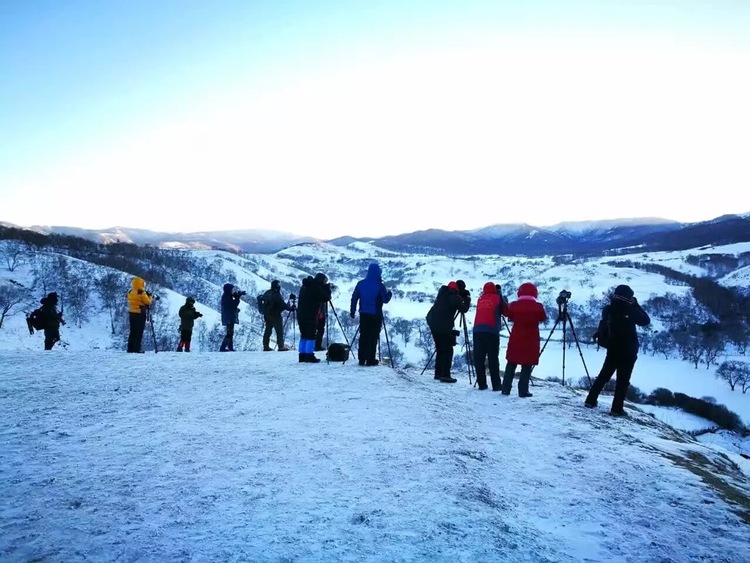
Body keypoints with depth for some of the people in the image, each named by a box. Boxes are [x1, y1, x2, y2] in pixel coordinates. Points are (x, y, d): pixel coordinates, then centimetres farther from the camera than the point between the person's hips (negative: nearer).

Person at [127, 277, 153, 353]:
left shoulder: (130, 292, 8)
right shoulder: (141, 292, -13)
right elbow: (147, 302, -9)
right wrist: (149, 296, 9)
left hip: (131, 313, 7)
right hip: (140, 314, -7)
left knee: (133, 331, 12)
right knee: (139, 332, -3)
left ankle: (130, 349, 12)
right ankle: (137, 349, -5)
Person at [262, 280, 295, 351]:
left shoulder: (267, 293, 6)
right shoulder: (276, 295, -19)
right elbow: (283, 304, -21)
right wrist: (291, 308, -12)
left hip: (267, 315, 8)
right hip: (275, 315, -8)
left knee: (268, 331, 14)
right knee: (280, 331, -2)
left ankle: (266, 346, 17)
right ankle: (281, 346, -3)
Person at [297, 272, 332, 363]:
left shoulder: (304, 286, 17)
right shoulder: (317, 287, -11)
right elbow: (326, 297, -11)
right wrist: (328, 287, 2)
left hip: (300, 315, 8)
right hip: (310, 316, -8)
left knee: (304, 335, 12)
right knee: (311, 336, -4)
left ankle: (302, 356, 14)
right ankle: (309, 356, -5)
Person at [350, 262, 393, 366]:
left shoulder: (360, 283, 1)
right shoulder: (380, 285, -11)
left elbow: (354, 298, 4)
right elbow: (385, 299, -7)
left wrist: (352, 311, 13)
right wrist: (390, 293, 13)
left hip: (363, 314, 4)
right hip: (376, 315, -4)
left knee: (363, 336, 10)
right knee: (373, 337, 3)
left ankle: (362, 359, 11)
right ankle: (370, 360, 3)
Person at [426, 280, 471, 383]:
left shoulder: (442, 293, 13)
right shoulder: (455, 297, -10)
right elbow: (464, 309, -5)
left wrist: (462, 298, 16)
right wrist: (467, 299, 11)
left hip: (433, 323, 8)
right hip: (443, 326, -8)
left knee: (440, 349, 16)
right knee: (448, 350, -2)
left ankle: (438, 373, 19)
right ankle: (445, 375, -5)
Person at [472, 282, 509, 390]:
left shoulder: (480, 299, 19)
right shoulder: (497, 298, 10)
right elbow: (506, 310, 14)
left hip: (477, 330, 3)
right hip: (492, 331, -3)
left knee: (479, 359, 4)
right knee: (493, 359, -1)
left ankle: (481, 384, 3)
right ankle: (496, 385, -2)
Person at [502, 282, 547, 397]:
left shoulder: (514, 305, -4)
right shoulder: (538, 306, -8)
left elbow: (509, 316, 10)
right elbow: (543, 318, 6)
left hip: (515, 339, 2)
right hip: (531, 340, -2)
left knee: (511, 364, 12)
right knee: (527, 366, 3)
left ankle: (506, 389, 12)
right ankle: (523, 391, 1)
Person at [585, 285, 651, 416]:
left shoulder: (608, 309, -4)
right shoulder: (630, 310, -16)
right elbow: (646, 321, -3)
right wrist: (636, 305, 1)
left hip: (612, 349, 5)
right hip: (628, 351, -5)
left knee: (603, 375, 17)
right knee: (623, 380, 2)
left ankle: (591, 400, 18)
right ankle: (617, 409, 2)